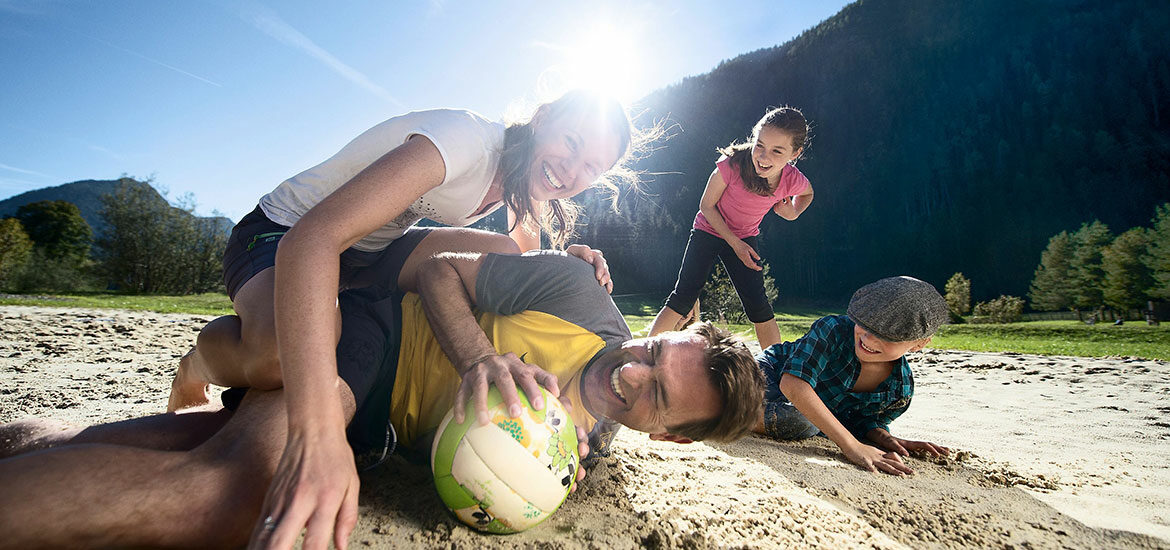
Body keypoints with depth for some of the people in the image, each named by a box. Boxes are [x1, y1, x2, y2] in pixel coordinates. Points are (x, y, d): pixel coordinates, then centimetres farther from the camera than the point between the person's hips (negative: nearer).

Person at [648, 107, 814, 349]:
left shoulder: (793, 181, -20)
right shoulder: (733, 165, -30)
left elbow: (807, 193, 8)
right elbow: (706, 205, -16)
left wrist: (793, 212, -14)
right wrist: (735, 243, -18)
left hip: (746, 238, 2)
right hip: (709, 231, -2)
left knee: (758, 306, -3)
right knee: (682, 298, -8)